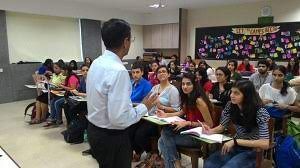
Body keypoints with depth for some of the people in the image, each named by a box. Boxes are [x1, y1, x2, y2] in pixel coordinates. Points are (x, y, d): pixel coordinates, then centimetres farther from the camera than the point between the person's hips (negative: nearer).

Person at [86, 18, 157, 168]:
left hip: (94, 130, 8)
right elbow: (119, 118, -29)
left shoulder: (96, 63, 0)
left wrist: (129, 104, 15)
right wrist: (143, 107, -14)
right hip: (112, 137, -8)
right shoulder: (118, 71, -28)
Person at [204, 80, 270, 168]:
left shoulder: (260, 112, -21)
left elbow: (265, 143, -26)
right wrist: (211, 131, -14)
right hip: (235, 147, 4)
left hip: (252, 151, -4)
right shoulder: (230, 106, -6)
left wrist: (235, 141, -30)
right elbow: (222, 126, 8)